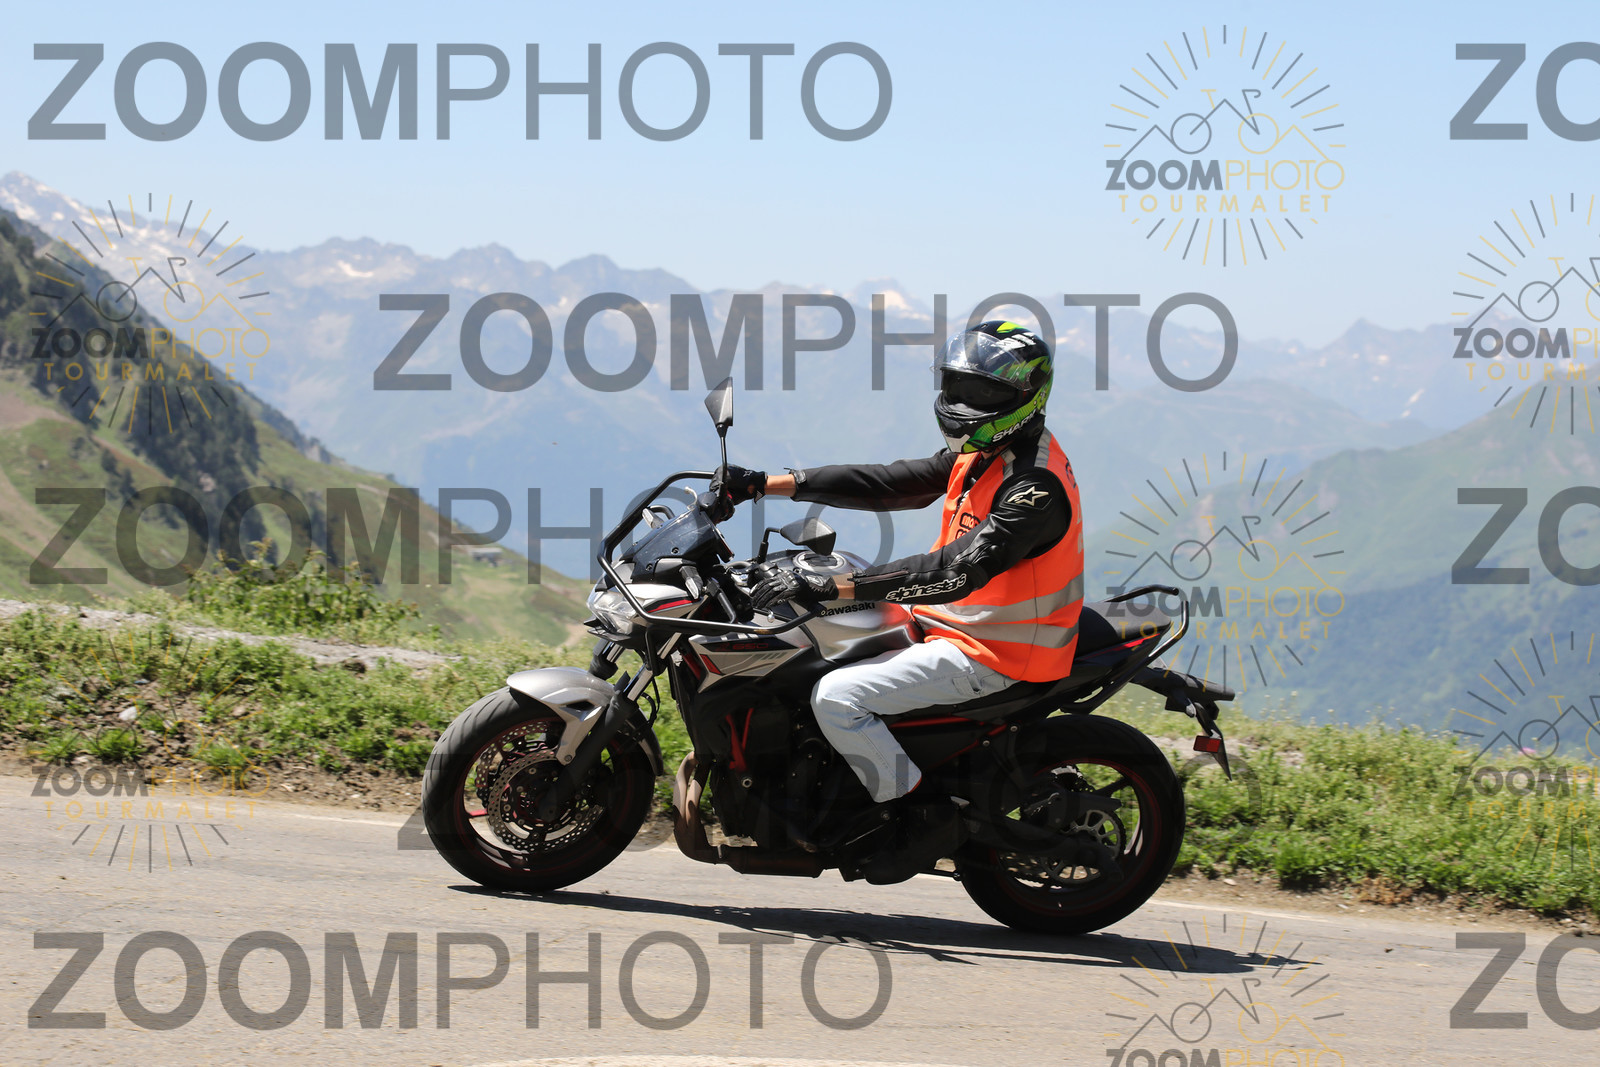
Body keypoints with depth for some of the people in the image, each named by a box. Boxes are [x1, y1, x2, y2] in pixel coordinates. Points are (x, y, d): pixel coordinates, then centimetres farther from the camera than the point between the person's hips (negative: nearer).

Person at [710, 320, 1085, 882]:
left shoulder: (1037, 488, -25)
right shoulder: (979, 456, 8)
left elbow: (957, 570, -34)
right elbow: (888, 483, 8)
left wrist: (830, 587, -38)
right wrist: (764, 484, 0)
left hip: (986, 651, -10)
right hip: (950, 622, 10)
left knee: (837, 697, -23)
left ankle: (926, 815, -10)